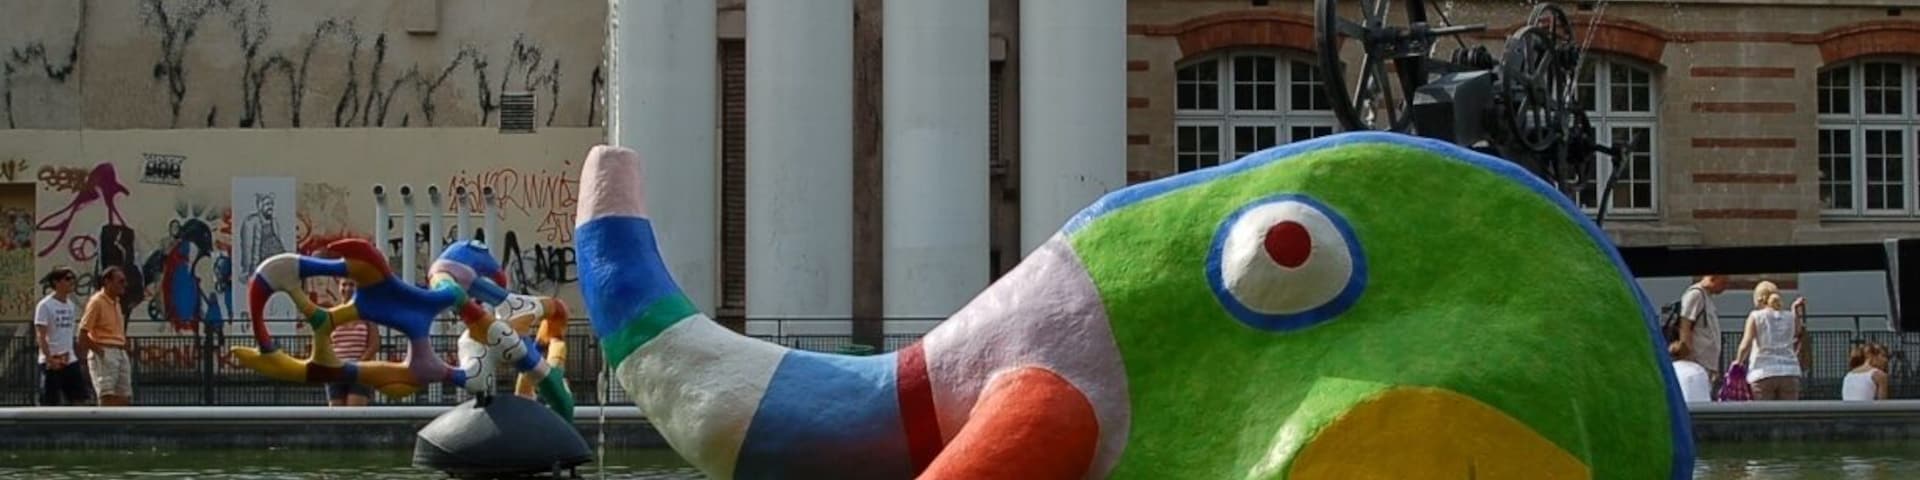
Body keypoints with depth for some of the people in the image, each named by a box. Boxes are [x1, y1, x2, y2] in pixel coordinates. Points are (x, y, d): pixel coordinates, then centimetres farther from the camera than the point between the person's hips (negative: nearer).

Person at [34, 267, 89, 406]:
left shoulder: (71, 305, 13)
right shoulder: (45, 305, -8)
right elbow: (40, 336, -13)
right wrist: (50, 359, -21)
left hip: (70, 360, 7)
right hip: (51, 362, -7)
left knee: (80, 398, 2)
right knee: (50, 403, -3)